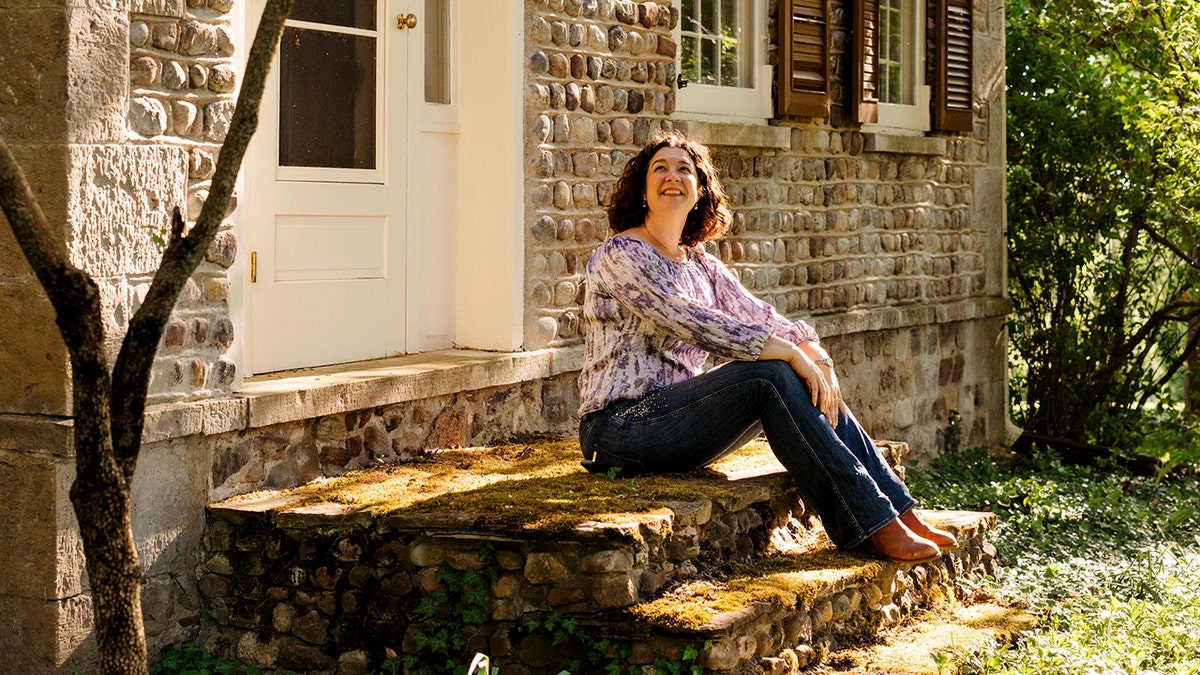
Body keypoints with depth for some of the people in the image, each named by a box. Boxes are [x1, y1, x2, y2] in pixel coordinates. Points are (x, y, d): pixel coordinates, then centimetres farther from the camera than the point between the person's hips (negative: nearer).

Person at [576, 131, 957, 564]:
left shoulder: (700, 265, 17)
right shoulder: (621, 255, -9)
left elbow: (757, 315, 6)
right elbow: (692, 323, -21)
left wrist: (813, 352, -14)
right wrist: (790, 353, -23)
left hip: (675, 414, 8)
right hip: (621, 427, -8)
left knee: (809, 380, -8)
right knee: (770, 374, -25)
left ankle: (898, 513, -10)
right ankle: (871, 526, -26)